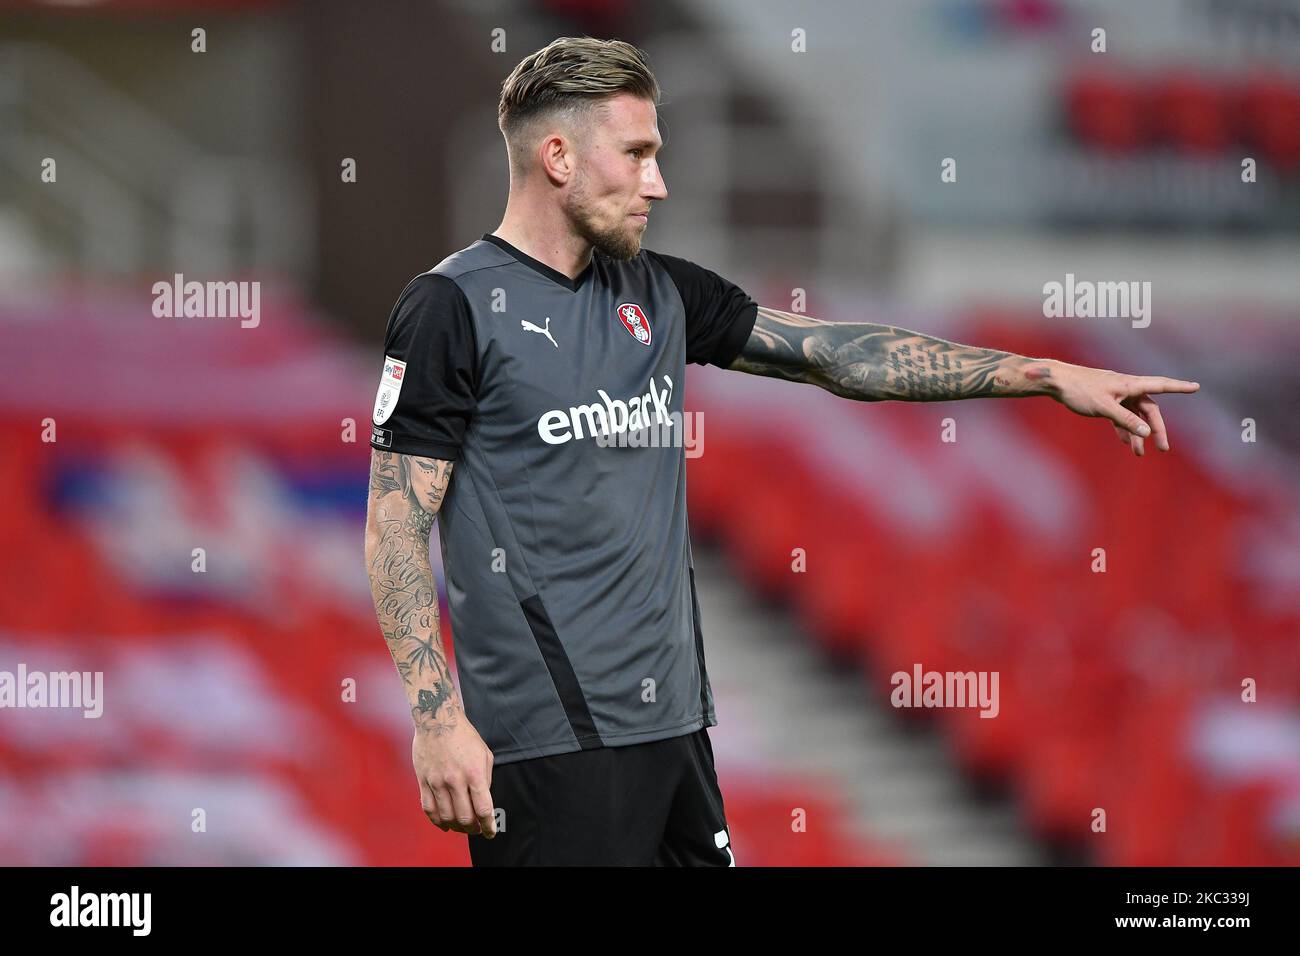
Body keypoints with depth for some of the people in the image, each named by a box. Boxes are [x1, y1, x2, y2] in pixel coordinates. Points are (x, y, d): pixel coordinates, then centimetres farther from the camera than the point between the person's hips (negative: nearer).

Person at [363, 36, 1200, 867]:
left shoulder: (658, 294, 14)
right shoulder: (455, 309, -7)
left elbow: (841, 355, 14)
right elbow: (397, 527, -9)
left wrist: (1049, 376, 9)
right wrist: (437, 719, -19)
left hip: (673, 723, 7)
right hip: (549, 741, -7)